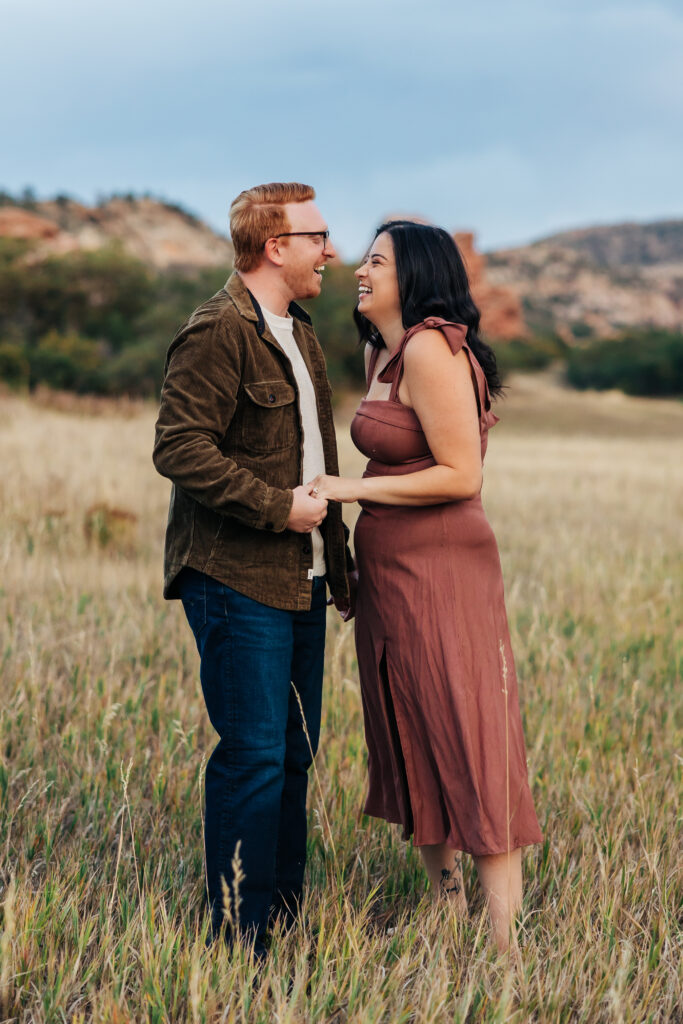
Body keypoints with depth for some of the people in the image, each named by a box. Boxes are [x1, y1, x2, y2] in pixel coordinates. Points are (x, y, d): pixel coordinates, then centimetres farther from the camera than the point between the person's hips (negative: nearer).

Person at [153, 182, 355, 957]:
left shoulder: (299, 335, 19)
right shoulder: (217, 333, -12)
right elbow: (179, 448, -20)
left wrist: (338, 563, 21)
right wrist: (278, 506, -17)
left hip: (299, 580, 9)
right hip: (239, 581, -9)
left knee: (295, 753, 12)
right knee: (255, 755, -7)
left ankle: (283, 918, 23)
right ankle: (237, 941, 4)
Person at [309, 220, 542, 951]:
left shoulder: (430, 350, -15)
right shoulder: (379, 352, 13)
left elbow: (461, 476, -19)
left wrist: (353, 490, -15)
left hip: (439, 568, -9)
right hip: (387, 568, 9)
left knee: (467, 746, -6)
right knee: (413, 749, 14)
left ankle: (504, 947, -1)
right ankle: (447, 914, 27)